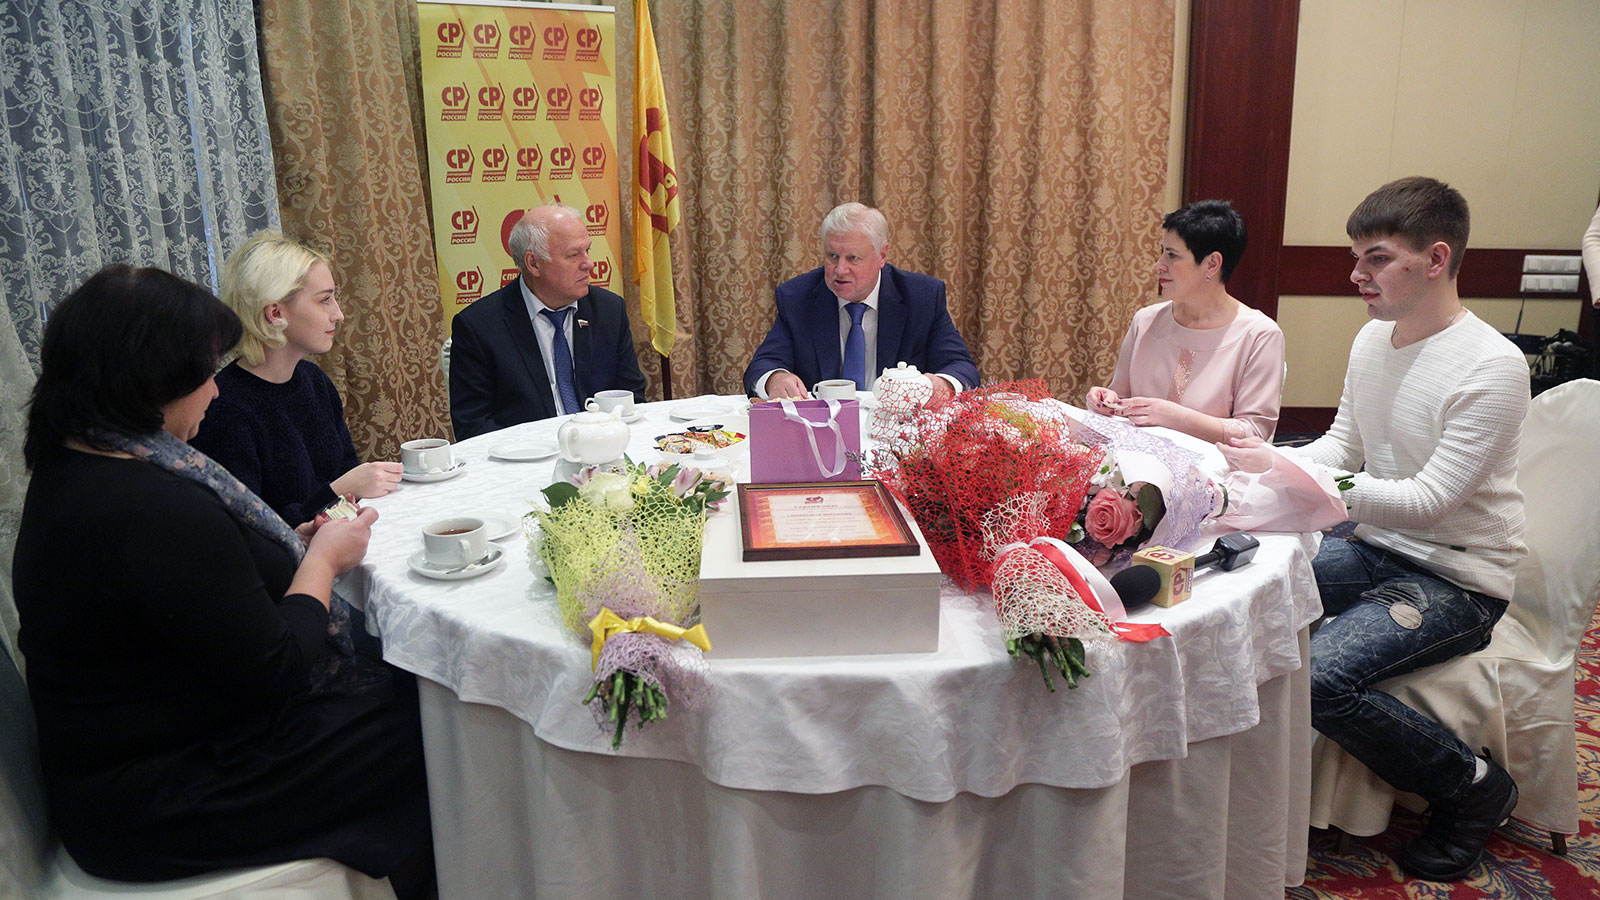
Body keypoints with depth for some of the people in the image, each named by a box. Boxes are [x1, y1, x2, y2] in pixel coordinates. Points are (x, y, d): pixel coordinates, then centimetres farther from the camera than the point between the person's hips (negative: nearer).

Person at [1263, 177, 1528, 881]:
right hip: (1376, 550, 8)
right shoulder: (1373, 338, 3)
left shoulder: (1492, 367, -21)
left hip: (1456, 579, -8)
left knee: (1317, 675, -26)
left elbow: (1428, 502, -26)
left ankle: (1473, 787, 0)